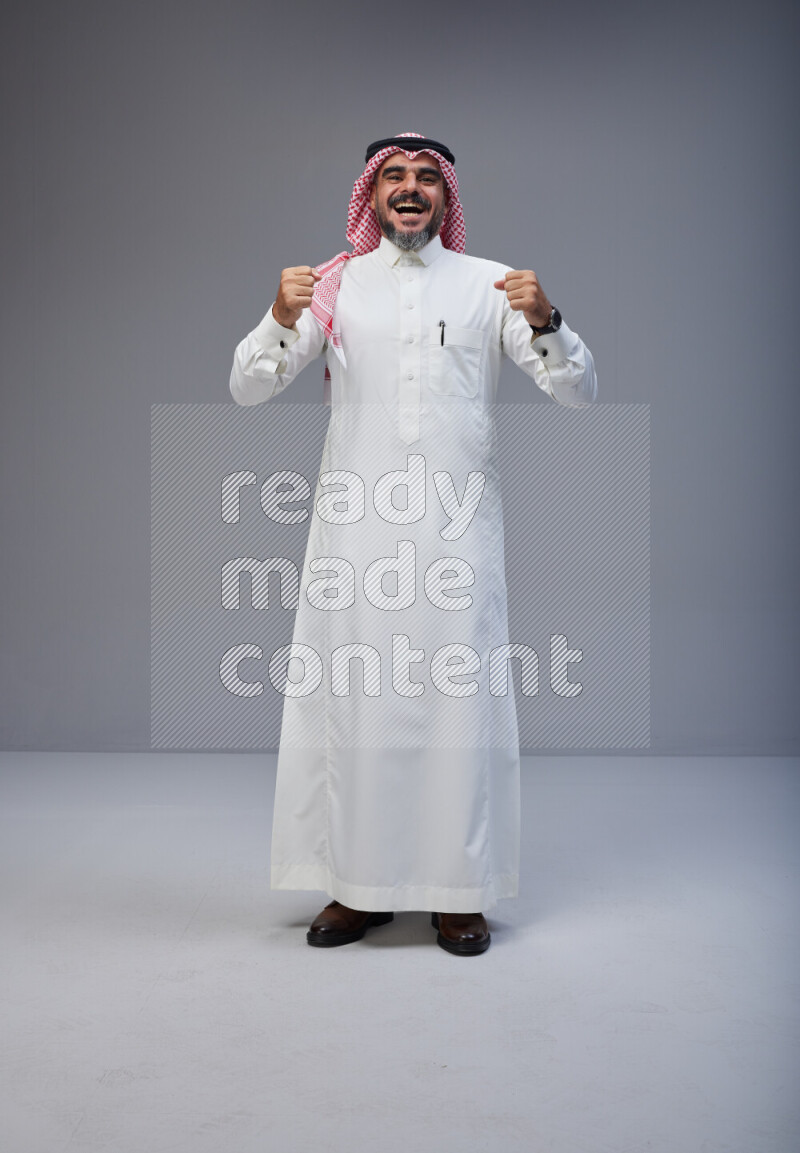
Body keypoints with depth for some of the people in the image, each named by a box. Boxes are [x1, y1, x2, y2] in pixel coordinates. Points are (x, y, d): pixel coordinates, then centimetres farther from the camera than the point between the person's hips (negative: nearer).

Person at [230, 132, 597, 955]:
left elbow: (579, 392, 5)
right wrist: (281, 319, -13)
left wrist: (544, 321, -14)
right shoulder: (335, 285, 11)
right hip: (354, 524, 1)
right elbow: (246, 389, 6)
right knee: (350, 695, 2)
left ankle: (458, 892, 13)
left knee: (458, 696, 0)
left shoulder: (488, 284, 9)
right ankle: (359, 884, 16)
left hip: (456, 525, 0)